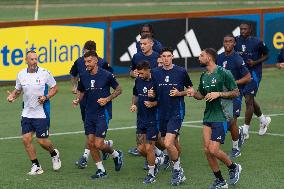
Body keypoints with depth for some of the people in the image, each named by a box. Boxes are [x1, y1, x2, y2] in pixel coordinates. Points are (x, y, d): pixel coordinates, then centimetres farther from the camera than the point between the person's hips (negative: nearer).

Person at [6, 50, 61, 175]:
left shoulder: (44, 73, -9)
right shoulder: (21, 75, 2)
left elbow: (54, 88, 1)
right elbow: (18, 90, 16)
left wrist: (46, 97, -16)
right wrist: (12, 96, -5)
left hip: (42, 112, -4)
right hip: (27, 113, 4)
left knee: (42, 141, -2)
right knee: (26, 139, -3)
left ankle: (54, 154, 31)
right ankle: (36, 166, 10)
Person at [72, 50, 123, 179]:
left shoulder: (106, 75, -10)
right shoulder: (84, 77, 3)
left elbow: (118, 89, 1)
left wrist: (107, 99, -13)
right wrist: (77, 100, -3)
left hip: (102, 114, -5)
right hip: (89, 114, 5)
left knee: (98, 144, -9)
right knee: (91, 143, 3)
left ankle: (116, 154, 20)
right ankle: (101, 170, 15)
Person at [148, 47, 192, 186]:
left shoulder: (181, 72, -5)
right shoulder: (155, 73, 4)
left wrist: (179, 93, -12)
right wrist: (151, 94, -7)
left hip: (176, 112, -5)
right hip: (162, 113, 5)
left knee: (168, 143, -16)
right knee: (174, 143, 15)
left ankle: (177, 169, 2)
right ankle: (178, 168, 31)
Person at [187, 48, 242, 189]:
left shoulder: (224, 73, -10)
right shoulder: (204, 76, 12)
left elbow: (236, 92, -7)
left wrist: (219, 94, -18)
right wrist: (193, 93, 1)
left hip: (221, 117, -7)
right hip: (208, 117, 7)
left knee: (213, 150, -13)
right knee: (207, 150, 1)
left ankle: (233, 168, 14)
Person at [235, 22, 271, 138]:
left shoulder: (257, 42, -13)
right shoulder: (237, 41, 1)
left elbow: (266, 55, 0)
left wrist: (255, 62, -14)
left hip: (254, 73, -6)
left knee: (249, 100, -10)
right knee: (250, 100, 17)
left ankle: (245, 130, -7)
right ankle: (264, 120, 40)